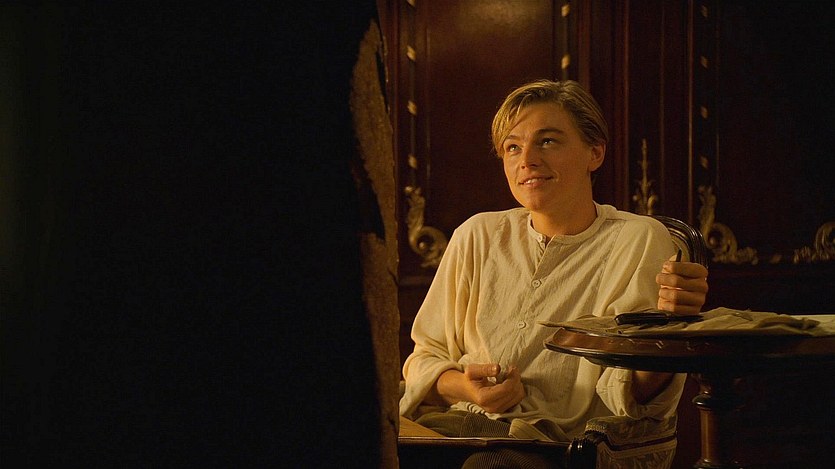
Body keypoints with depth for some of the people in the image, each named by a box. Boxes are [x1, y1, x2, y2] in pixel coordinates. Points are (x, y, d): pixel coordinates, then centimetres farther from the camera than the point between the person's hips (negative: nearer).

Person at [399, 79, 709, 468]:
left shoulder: (639, 242, -1)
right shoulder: (478, 237, 11)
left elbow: (634, 399, -9)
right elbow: (425, 356, 14)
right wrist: (463, 387, -9)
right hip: (461, 428, 3)